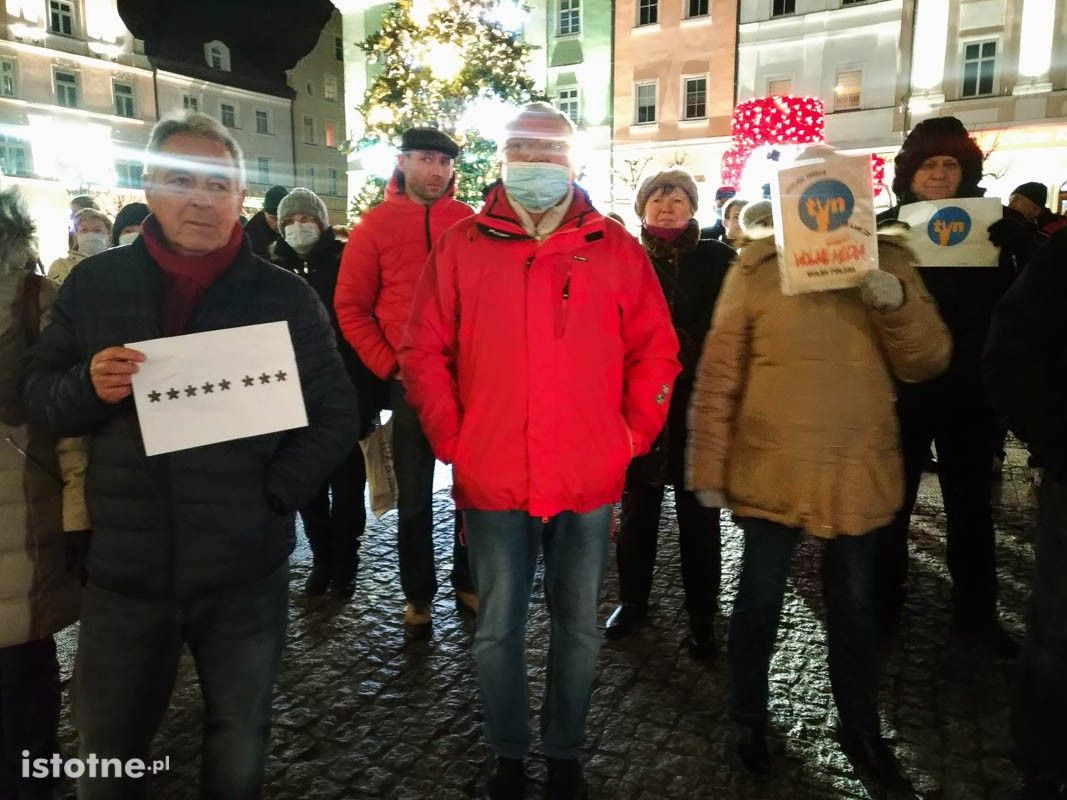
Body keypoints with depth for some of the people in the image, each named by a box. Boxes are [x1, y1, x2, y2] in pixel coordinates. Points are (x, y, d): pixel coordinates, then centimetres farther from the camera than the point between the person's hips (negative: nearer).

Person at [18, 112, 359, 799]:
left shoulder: (285, 295, -2)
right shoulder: (95, 283, 3)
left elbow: (335, 413, 1)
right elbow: (36, 394, 8)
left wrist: (275, 493, -12)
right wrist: (88, 386, -14)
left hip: (245, 570, -1)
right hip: (124, 568, 2)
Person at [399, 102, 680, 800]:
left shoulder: (617, 250, 2)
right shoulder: (462, 247, 2)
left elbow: (655, 352, 5)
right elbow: (424, 352, 4)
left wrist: (633, 436, 0)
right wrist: (452, 439, -2)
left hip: (590, 482, 1)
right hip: (492, 481, 0)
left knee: (578, 627, 15)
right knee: (498, 630, 13)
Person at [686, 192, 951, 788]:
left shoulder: (886, 261, 4)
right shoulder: (757, 266, -4)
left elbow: (928, 361, 1)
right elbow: (718, 376, -5)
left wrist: (898, 302, -18)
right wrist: (708, 468, -6)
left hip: (858, 470, 3)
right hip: (771, 470, -2)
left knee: (854, 606, 18)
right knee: (760, 601, 12)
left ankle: (860, 728, 39)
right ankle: (750, 719, 35)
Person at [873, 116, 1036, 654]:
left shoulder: (994, 224, 2)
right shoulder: (885, 228, -1)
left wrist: (1020, 243, -21)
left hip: (970, 388, 2)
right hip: (901, 386, -1)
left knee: (971, 503, 14)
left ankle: (976, 614, 30)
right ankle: (881, 608, 24)